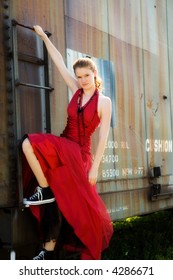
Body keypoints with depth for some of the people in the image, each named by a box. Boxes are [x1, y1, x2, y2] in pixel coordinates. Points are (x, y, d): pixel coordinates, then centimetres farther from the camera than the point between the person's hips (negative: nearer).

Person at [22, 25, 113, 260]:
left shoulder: (104, 101, -6)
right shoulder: (76, 91, 7)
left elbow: (103, 136, -9)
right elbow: (59, 62, 10)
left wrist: (94, 167, -13)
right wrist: (44, 37, 14)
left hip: (79, 154, -4)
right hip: (62, 148, 4)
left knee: (30, 143, -23)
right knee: (55, 199, -1)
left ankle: (44, 190, -7)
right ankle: (48, 251, 7)